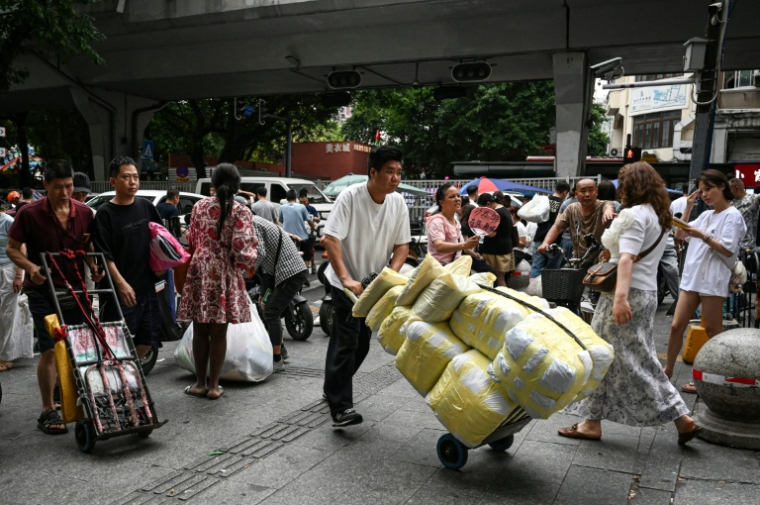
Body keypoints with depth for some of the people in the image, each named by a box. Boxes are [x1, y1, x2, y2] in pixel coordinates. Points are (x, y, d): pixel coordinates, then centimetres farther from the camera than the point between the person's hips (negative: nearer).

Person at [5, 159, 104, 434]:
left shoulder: (84, 213, 0)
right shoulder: (30, 214, -11)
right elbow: (12, 248, -4)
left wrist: (93, 268, -6)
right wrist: (31, 267, -22)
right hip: (44, 291, -4)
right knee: (49, 350, -5)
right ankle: (48, 411, 7)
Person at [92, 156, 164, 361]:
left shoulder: (146, 207, 7)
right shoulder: (105, 213, -8)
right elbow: (104, 255, -12)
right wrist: (121, 283, -19)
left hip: (147, 286, 6)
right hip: (121, 290, -5)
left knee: (148, 339, 11)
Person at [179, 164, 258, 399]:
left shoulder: (200, 206, 2)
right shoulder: (241, 211, -8)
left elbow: (192, 239, 11)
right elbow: (242, 248, -14)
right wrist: (248, 263, 6)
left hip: (199, 270, 2)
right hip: (224, 274, -2)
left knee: (200, 331, 11)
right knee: (218, 332, 7)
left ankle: (200, 383, 20)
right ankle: (213, 385, 14)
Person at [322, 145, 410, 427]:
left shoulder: (398, 202, -4)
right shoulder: (350, 196, -19)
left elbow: (402, 245, 0)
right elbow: (330, 239, -24)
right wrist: (347, 280, -32)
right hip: (346, 282, -6)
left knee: (362, 342, 14)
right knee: (346, 341, -12)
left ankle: (334, 390, 33)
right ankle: (340, 408, -8)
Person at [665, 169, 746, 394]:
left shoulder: (732, 216, -6)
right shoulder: (705, 215, 17)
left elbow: (728, 250, -13)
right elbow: (679, 235, 13)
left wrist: (703, 236, -20)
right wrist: (688, 208, 8)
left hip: (713, 281, -7)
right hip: (692, 278, 7)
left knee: (713, 330, 4)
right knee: (677, 326, 6)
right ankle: (667, 371, 16)